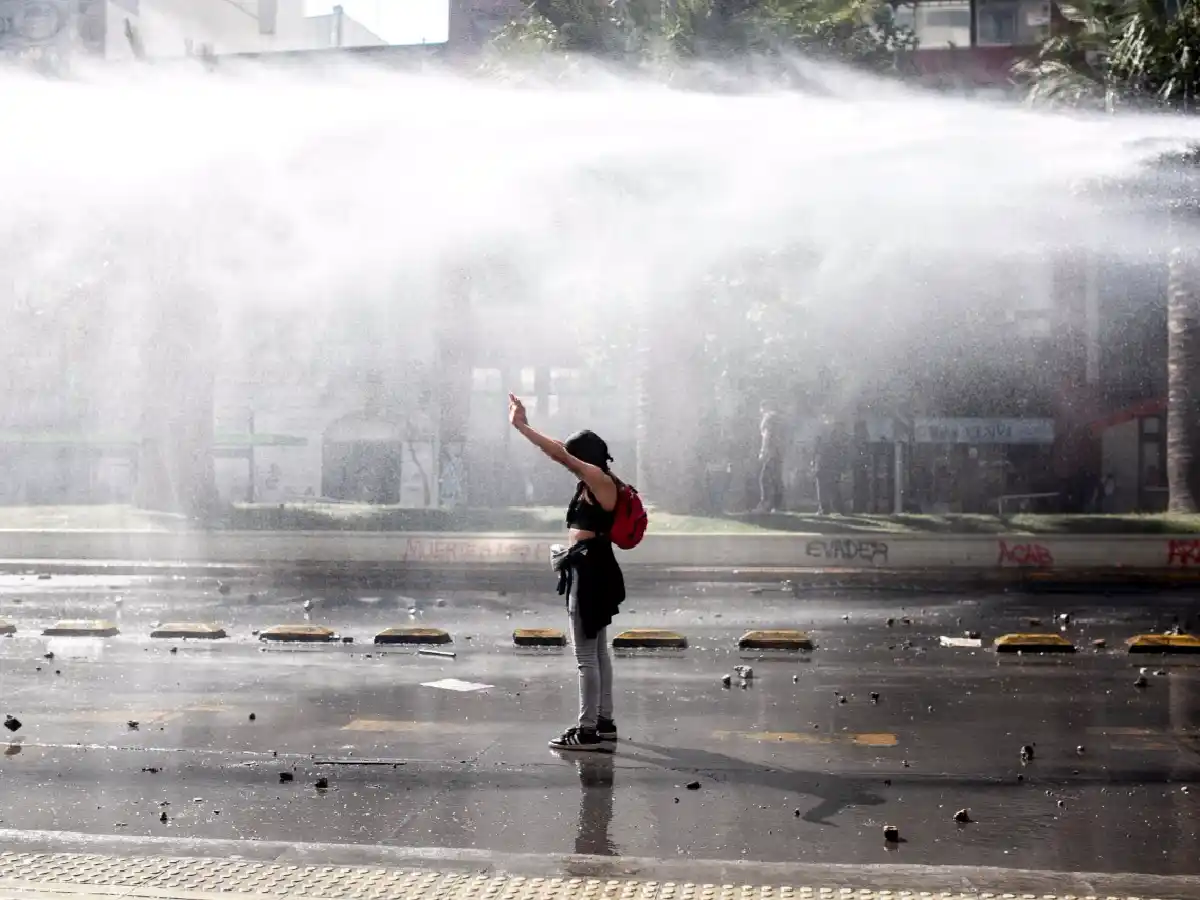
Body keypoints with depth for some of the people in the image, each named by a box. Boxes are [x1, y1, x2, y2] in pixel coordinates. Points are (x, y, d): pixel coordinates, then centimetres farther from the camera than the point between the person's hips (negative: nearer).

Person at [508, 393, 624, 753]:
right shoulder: (590, 484, 16)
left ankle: (588, 731, -5)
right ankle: (604, 723, 22)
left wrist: (522, 427, -14)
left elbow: (560, 454, -16)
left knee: (586, 655, -8)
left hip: (591, 571, -11)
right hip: (589, 570, 11)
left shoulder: (600, 480, -12)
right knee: (598, 651, 15)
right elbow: (562, 454, 21)